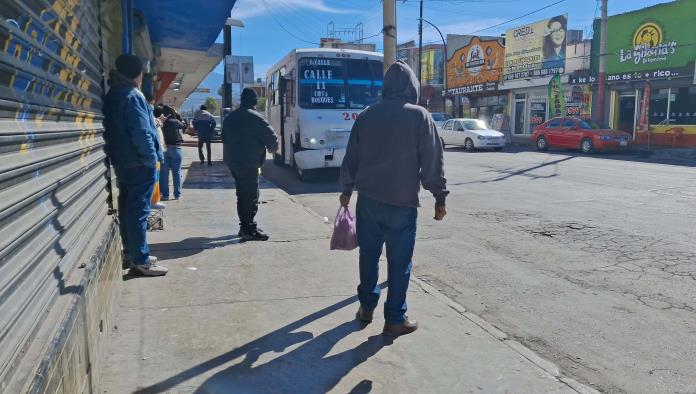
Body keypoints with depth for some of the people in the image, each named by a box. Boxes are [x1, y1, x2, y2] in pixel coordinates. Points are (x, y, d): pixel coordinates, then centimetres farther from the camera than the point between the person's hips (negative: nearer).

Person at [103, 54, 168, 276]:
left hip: (122, 162, 9)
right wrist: (152, 159, -13)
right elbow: (142, 132, -20)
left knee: (127, 208, 15)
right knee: (139, 211, -6)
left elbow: (113, 130, 16)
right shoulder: (132, 96, -15)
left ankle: (130, 253, 25)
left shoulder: (113, 95, 13)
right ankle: (140, 261, -2)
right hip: (139, 164, -9)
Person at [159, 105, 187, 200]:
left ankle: (165, 194, 10)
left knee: (164, 173, 8)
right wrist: (178, 116, 11)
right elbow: (184, 125, 9)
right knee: (176, 172, 6)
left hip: (164, 149, 2)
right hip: (175, 148, -2)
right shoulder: (175, 122, -9)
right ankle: (177, 194, 9)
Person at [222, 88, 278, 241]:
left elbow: (225, 138, 19)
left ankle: (244, 226, 22)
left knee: (242, 194, 16)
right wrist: (272, 147, 5)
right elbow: (270, 135, -13)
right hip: (248, 162, -8)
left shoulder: (230, 117, 13)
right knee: (251, 196, -5)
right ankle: (249, 230, -5)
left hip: (233, 161, 9)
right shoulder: (253, 117, -13)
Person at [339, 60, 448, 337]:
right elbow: (432, 162, -8)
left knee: (369, 255, 17)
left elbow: (351, 158, 10)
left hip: (368, 199, 4)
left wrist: (347, 189, 21)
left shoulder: (366, 115, 5)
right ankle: (395, 319, 12)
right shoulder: (420, 116, -6)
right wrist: (440, 198, 0)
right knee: (399, 262, 4)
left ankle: (367, 306, 29)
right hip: (402, 202, -4)